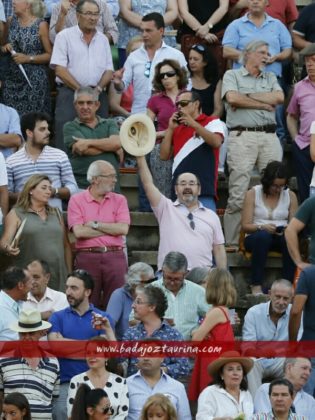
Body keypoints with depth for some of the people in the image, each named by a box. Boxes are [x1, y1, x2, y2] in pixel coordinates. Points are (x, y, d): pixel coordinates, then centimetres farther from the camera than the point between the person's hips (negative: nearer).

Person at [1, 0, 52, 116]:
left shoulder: (41, 25, -8)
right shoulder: (12, 21, 8)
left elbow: (50, 55, -6)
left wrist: (28, 58, -15)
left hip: (34, 80, -5)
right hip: (12, 79, 5)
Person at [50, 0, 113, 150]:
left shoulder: (103, 39, 15)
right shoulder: (65, 36, 1)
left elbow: (109, 70, 13)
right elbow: (59, 69, -7)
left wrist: (98, 88, -7)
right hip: (70, 93, -4)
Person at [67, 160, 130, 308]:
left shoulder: (119, 200, 11)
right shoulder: (76, 200, 4)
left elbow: (123, 229, -3)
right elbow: (79, 232, -9)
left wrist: (95, 224, -3)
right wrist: (111, 229, -2)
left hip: (115, 257, 2)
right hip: (87, 257, -2)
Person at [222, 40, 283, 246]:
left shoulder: (270, 78, 23)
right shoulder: (232, 75, 10)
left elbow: (279, 97, 3)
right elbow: (232, 98, -9)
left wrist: (248, 97, 1)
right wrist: (264, 103, 1)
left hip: (269, 136, 4)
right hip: (242, 136, -4)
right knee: (238, 194, -7)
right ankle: (232, 243, -4)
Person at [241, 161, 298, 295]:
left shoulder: (290, 196, 9)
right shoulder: (252, 194, 2)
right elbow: (245, 226, -3)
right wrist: (262, 227, -23)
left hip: (281, 237, 2)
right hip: (256, 237, -2)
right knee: (263, 235, -39)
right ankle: (256, 286, -41)